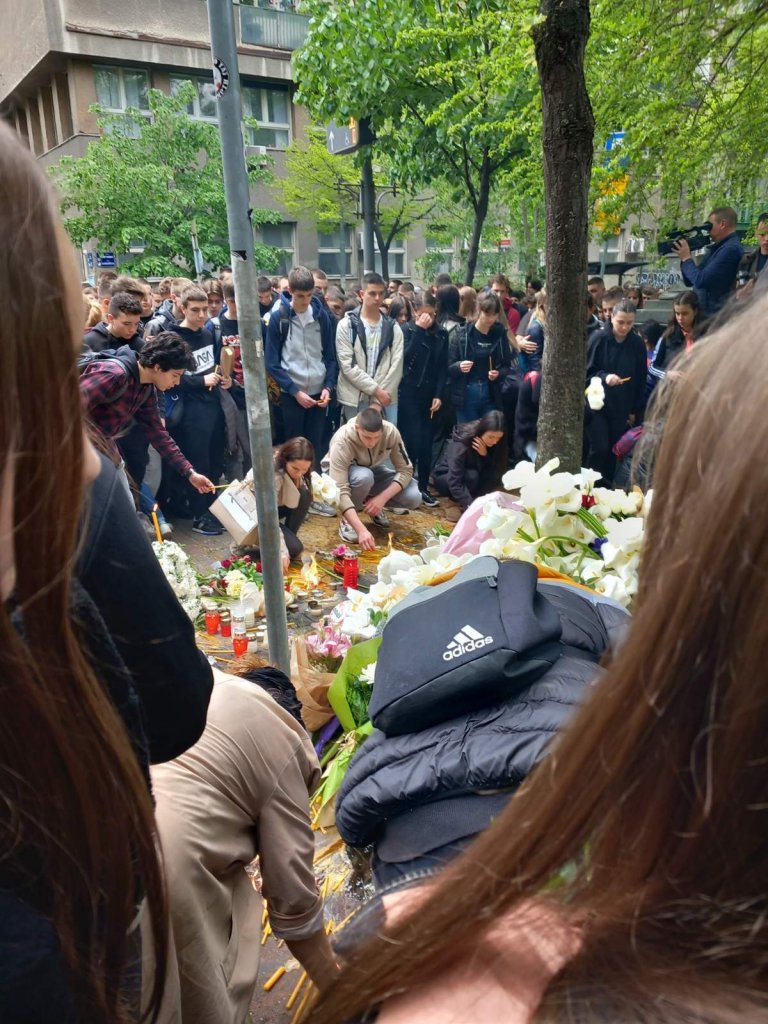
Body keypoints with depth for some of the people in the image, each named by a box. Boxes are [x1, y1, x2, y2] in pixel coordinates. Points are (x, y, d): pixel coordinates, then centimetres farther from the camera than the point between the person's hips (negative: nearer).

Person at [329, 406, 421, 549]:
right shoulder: (342, 441, -36)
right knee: (364, 476, -39)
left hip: (374, 471, 3)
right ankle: (347, 520, -13)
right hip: (346, 474, -3)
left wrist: (382, 498, -33)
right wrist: (361, 530, -51)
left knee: (413, 497, -22)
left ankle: (375, 509, 7)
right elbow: (340, 492, -42)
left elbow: (405, 470, -20)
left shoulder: (391, 431, -29)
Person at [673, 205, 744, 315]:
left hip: (717, 316, -10)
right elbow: (690, 282, 18)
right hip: (703, 314, 10)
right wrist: (685, 258, 4)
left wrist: (686, 258, -7)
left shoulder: (731, 249, -14)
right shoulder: (718, 248, 17)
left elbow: (700, 281, -22)